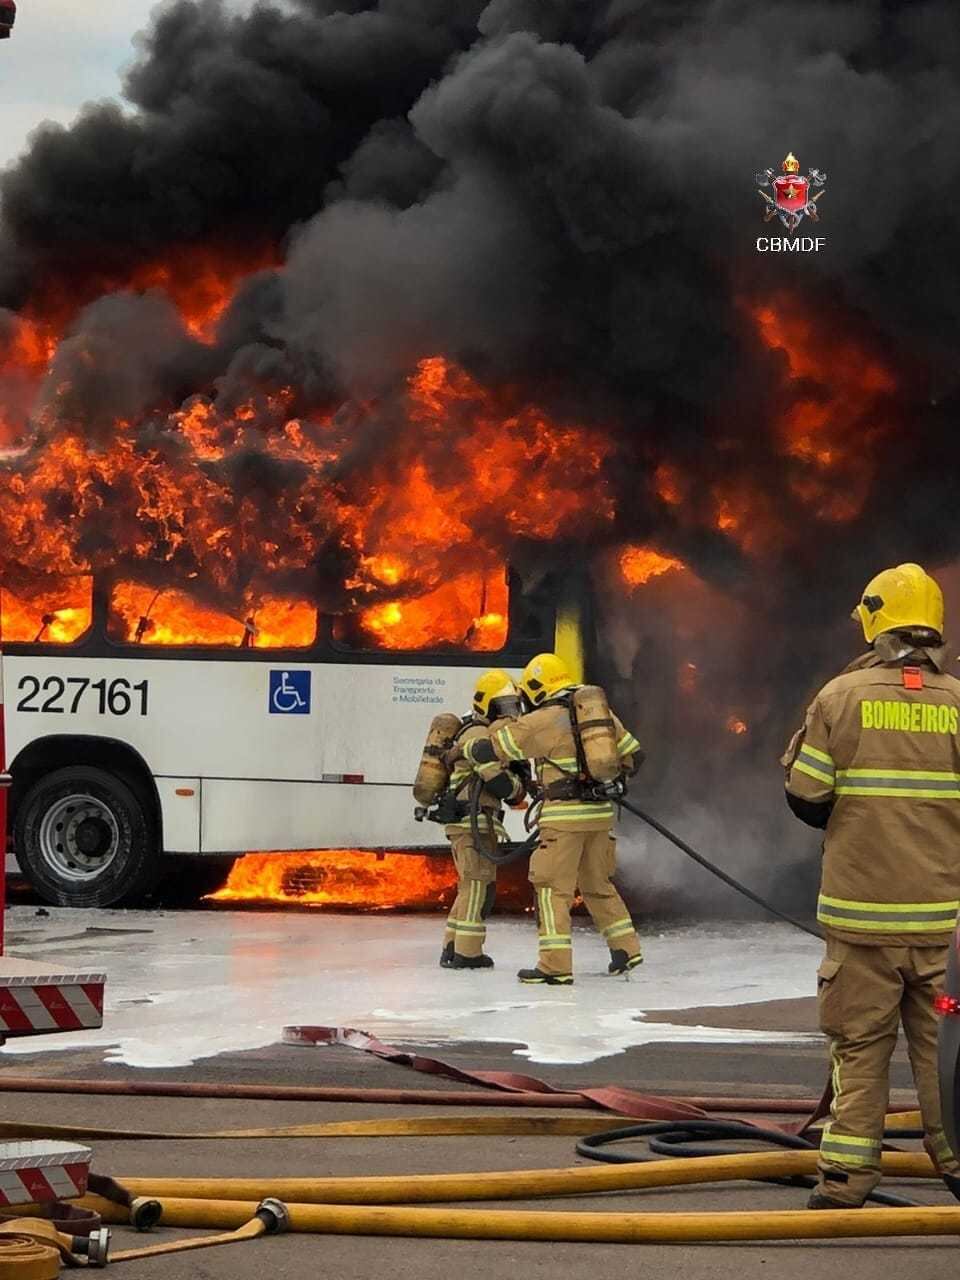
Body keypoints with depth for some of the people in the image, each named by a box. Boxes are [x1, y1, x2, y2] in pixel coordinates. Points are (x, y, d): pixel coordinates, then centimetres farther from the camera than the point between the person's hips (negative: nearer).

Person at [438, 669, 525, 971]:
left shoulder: (487, 733, 22)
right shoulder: (478, 735, -12)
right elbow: (498, 781, -21)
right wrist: (518, 787, -1)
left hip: (465, 823, 11)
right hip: (473, 821, -11)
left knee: (470, 886, 15)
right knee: (480, 885, -9)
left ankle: (452, 949, 18)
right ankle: (467, 953, -9)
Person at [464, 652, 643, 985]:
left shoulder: (543, 721, -7)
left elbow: (489, 748, -5)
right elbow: (633, 755, 19)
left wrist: (464, 752, 16)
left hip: (565, 815, -6)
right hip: (600, 812, 6)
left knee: (553, 889, -2)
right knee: (598, 885, 21)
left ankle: (556, 966, -7)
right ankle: (626, 949, 21)